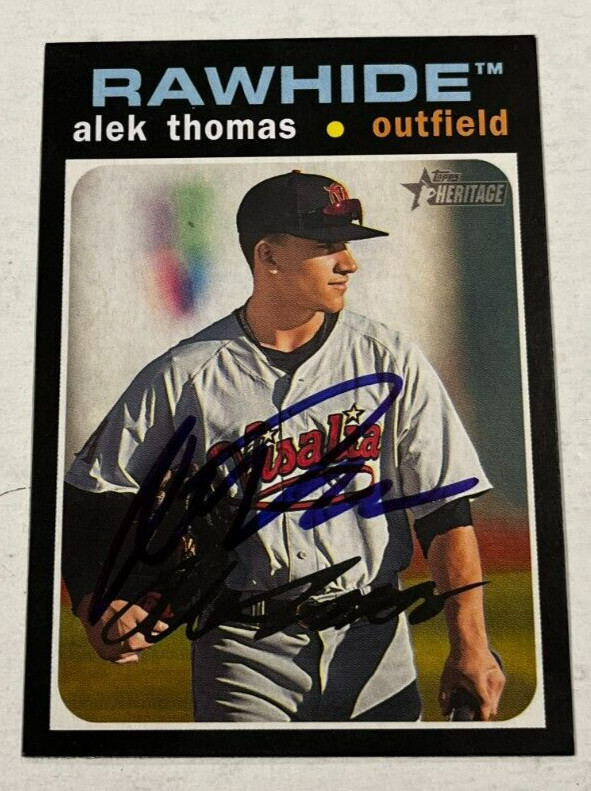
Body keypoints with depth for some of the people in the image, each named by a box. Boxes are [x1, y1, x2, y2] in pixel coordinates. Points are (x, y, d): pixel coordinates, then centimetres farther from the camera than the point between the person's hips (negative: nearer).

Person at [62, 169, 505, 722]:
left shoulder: (389, 360, -3)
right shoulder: (182, 376, -6)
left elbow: (446, 506, -5)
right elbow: (91, 496, 1)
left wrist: (469, 645, -11)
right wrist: (95, 607, -14)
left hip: (374, 650, 2)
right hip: (244, 657, -1)